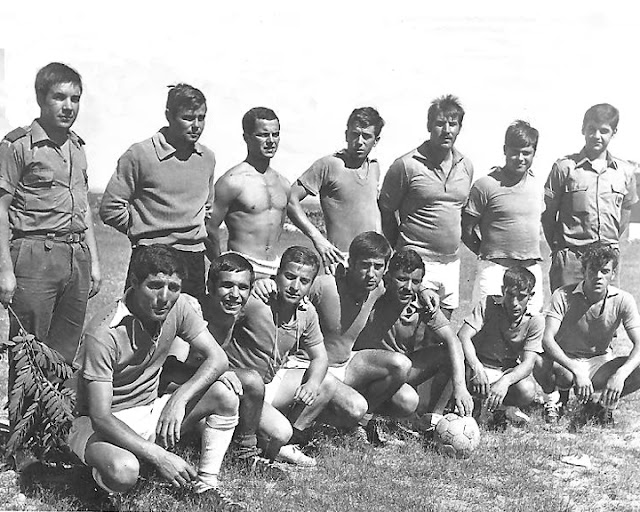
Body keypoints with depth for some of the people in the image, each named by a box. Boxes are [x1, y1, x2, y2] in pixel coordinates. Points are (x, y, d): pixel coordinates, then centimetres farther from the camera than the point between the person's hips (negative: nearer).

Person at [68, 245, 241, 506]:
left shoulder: (179, 306, -10)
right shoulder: (103, 334, -28)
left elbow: (217, 358, -9)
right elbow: (100, 416, -30)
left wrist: (180, 398, -26)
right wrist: (159, 457, -37)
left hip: (150, 412, 6)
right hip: (102, 425, -6)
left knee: (224, 396, -15)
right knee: (124, 471, -38)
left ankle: (206, 485, -7)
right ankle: (104, 463, -1)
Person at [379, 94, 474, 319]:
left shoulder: (466, 166, 9)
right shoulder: (406, 165, -9)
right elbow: (385, 212, -2)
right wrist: (399, 254, 2)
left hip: (451, 263, 6)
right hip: (417, 263, -6)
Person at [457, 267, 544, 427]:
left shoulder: (535, 321, -10)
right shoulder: (488, 305, -13)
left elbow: (528, 363, -19)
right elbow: (463, 336, -24)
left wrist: (505, 381, -41)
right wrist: (476, 366, -43)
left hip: (511, 371, 1)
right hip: (481, 366, -1)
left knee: (527, 391, -33)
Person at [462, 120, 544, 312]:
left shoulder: (537, 186, 11)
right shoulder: (486, 185, -7)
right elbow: (466, 231, -3)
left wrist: (528, 257, 15)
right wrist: (488, 253, 2)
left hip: (532, 269, 5)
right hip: (496, 268, -5)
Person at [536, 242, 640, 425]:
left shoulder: (623, 300, -12)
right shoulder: (563, 296, -18)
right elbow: (547, 339, -28)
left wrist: (620, 375, -39)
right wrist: (577, 371, -42)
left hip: (600, 364, 2)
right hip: (565, 361, -2)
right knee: (541, 363, -37)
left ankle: (601, 402, 3)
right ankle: (551, 401, 0)